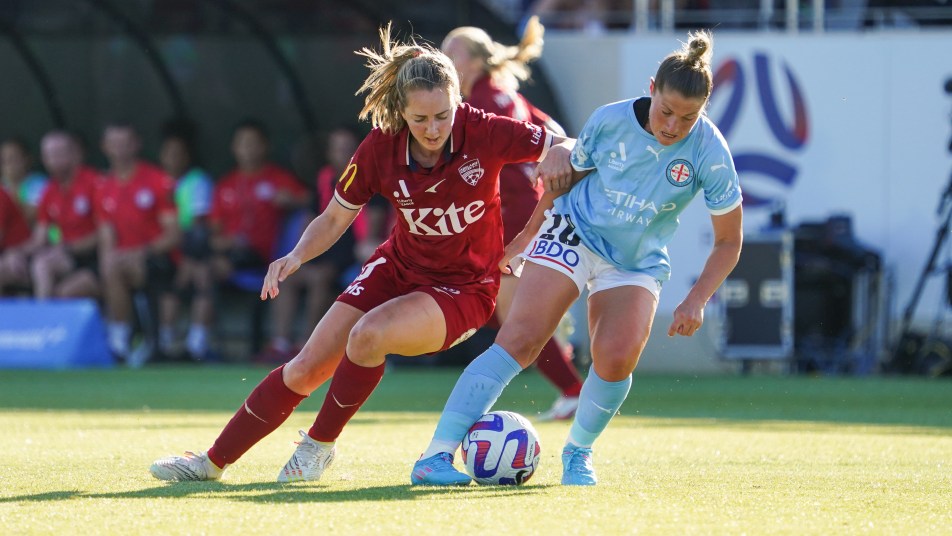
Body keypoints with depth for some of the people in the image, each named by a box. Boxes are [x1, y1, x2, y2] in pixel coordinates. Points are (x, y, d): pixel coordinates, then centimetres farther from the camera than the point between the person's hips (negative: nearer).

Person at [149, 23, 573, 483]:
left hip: (463, 290, -4)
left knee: (368, 334, -31)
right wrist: (298, 256, -20)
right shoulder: (380, 150, -14)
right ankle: (213, 461, 12)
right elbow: (334, 219, -1)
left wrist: (560, 154, -36)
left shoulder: (484, 133, -22)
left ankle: (318, 445, -8)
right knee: (306, 369, -3)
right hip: (397, 269, 4)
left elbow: (563, 147, -11)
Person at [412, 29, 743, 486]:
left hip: (637, 263, 1)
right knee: (520, 339, -18)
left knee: (616, 357, -21)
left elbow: (728, 241, -8)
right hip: (574, 233, -1)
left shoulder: (709, 153, -19)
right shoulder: (610, 121, -17)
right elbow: (567, 174, 4)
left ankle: (577, 451, 9)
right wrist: (528, 235, 12)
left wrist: (695, 301, -19)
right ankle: (436, 456, -24)